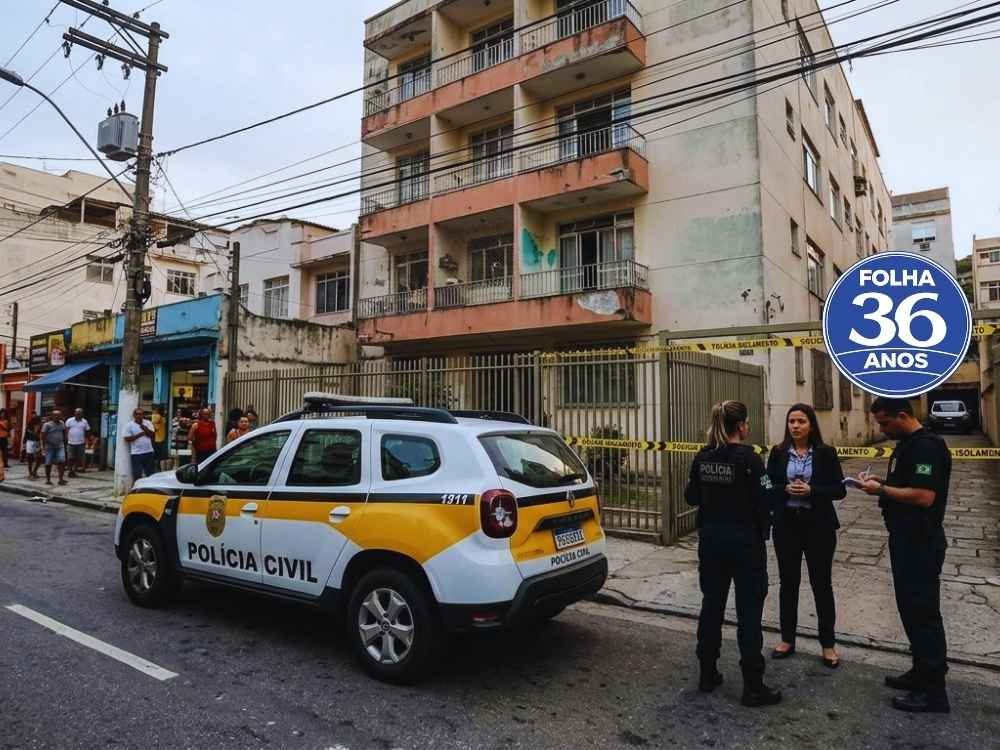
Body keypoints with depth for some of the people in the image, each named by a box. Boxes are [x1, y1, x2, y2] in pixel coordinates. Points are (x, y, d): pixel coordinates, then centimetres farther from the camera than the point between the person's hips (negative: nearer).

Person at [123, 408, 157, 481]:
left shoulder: (148, 423, 7)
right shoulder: (130, 425, -2)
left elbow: (153, 435, 1)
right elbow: (127, 439, -8)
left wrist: (146, 429, -13)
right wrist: (138, 435, -15)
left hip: (149, 452, 4)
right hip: (136, 454, -3)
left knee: (151, 474, 10)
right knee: (137, 475, 1)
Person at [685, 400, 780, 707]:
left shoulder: (702, 458, 1)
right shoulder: (748, 458, -15)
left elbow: (691, 497, 7)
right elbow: (764, 500, -17)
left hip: (711, 538, 5)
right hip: (744, 540, -5)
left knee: (711, 604, 14)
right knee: (748, 610, 3)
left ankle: (707, 674, 24)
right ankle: (753, 686, 9)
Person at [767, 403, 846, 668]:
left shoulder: (826, 453, -3)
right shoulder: (778, 453, 1)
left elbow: (839, 490, -4)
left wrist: (811, 490, -18)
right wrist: (786, 489, -17)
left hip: (818, 526, -2)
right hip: (786, 525, 2)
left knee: (822, 584, 7)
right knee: (788, 583, 11)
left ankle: (828, 644, 23)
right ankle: (787, 639, 26)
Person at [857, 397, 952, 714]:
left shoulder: (927, 446, -19)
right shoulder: (905, 445, 12)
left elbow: (924, 496, -26)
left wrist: (882, 490, -17)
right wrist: (881, 483, 5)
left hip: (921, 543, -10)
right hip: (906, 539, 10)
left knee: (923, 611, -2)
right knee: (910, 607, 18)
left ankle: (934, 690, 9)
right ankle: (921, 670, 31)